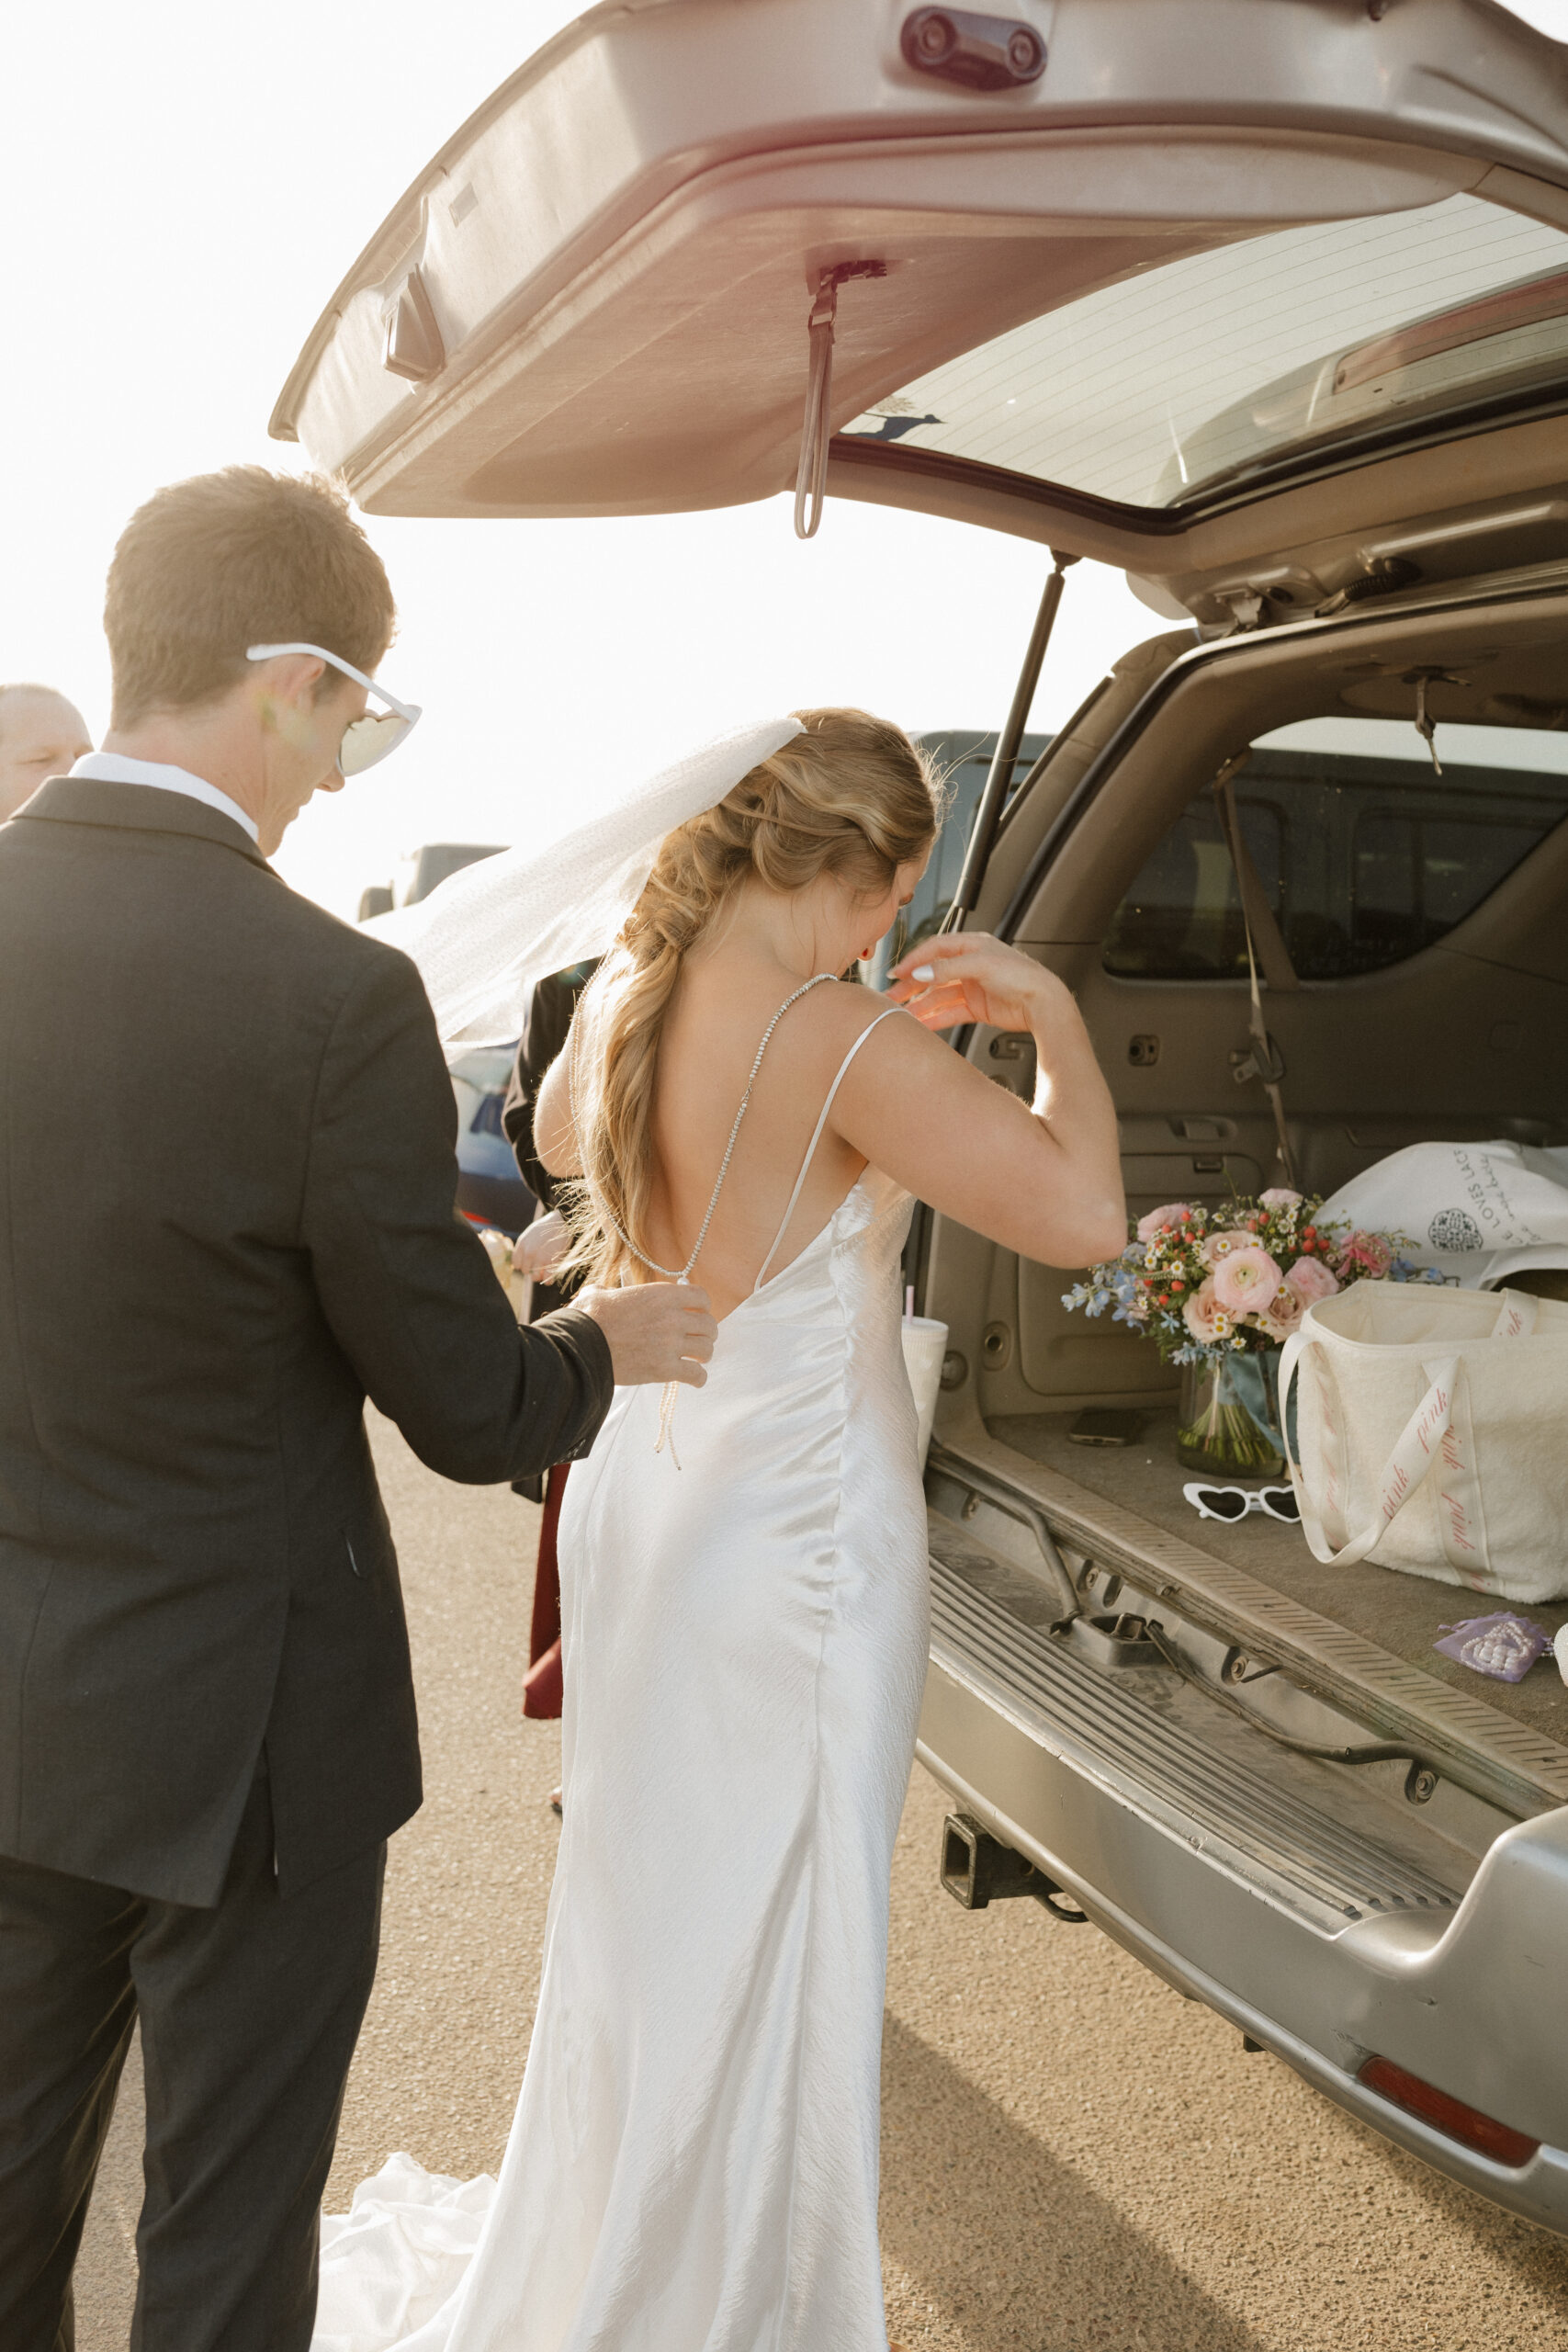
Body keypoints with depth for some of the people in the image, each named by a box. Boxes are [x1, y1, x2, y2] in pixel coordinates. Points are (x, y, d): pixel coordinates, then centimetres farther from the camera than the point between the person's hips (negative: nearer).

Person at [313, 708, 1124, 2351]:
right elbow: (1082, 1210, -27)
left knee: (645, 1898, 26)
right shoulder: (844, 1044, -24)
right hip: (798, 1524, -8)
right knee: (769, 1934, 12)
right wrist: (1045, 1011, -11)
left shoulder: (621, 998, -2)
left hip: (637, 1502, 8)